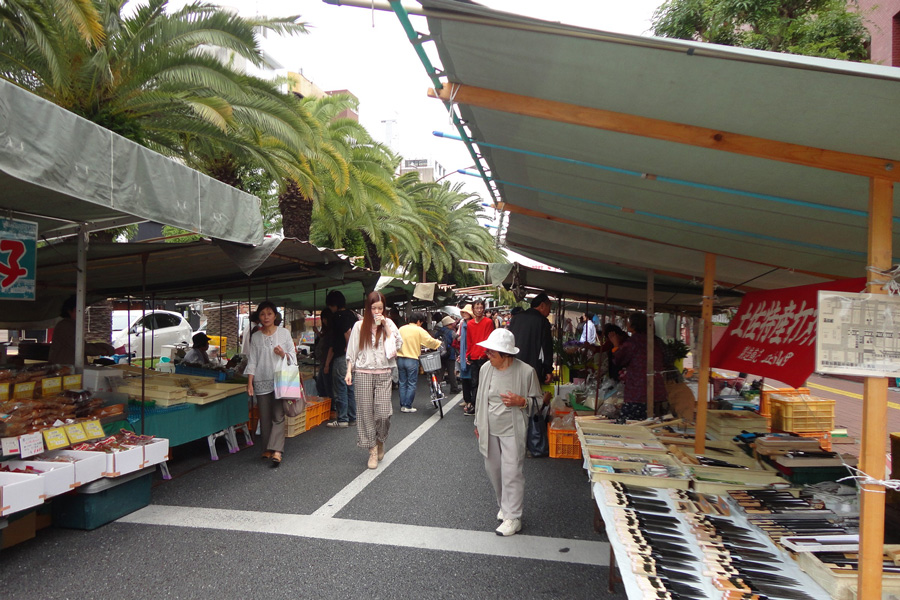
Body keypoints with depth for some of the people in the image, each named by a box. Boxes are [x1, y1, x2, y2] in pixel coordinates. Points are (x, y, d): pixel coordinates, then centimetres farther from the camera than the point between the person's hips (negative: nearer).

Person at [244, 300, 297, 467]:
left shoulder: (284, 333, 4)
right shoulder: (255, 337, 8)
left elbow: (293, 356, 8)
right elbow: (252, 361, 7)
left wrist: (283, 354, -14)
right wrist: (249, 383, 1)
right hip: (261, 381, 2)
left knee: (278, 416, -10)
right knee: (265, 417, 6)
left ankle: (276, 450, -13)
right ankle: (268, 448, 16)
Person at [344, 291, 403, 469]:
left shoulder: (388, 323, 8)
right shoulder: (359, 326, 6)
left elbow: (398, 344, -3)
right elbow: (352, 350, 8)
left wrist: (386, 326, -7)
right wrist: (349, 371, 0)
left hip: (383, 374, 0)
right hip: (363, 373, 0)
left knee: (383, 413, -8)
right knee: (366, 411, 0)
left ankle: (380, 441, 21)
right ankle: (372, 450, 12)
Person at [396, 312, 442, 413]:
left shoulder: (401, 329, 9)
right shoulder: (419, 330, -7)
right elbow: (430, 341, -10)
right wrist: (439, 343, 7)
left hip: (400, 359, 5)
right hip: (412, 360, -5)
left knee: (403, 383, 13)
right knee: (411, 384, 3)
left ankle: (402, 405, 15)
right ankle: (407, 406, 3)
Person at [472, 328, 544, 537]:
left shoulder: (526, 371, -14)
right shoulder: (486, 369, -1)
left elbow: (538, 401, -2)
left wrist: (521, 401, -22)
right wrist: (478, 424, 16)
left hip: (512, 431, -5)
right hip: (490, 430, 5)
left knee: (512, 473, -5)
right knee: (493, 470, 14)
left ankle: (513, 517, 7)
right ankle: (504, 506, 35)